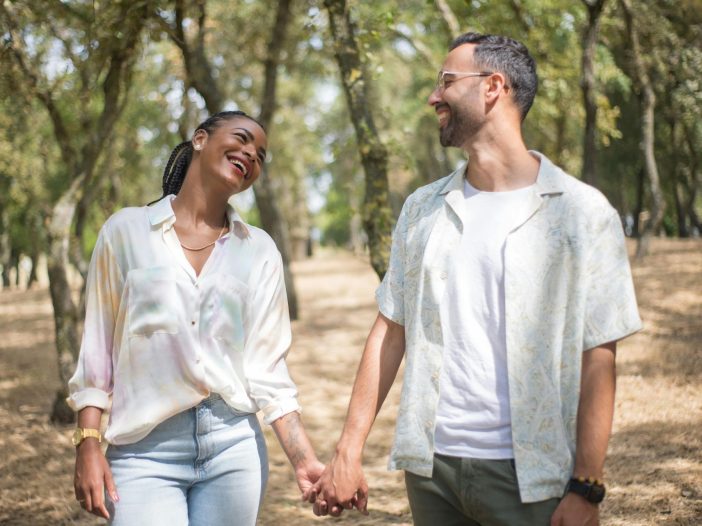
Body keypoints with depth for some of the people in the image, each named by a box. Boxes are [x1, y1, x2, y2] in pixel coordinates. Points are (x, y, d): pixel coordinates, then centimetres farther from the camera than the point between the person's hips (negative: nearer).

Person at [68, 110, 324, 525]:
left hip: (234, 447, 2)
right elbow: (97, 348, 4)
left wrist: (304, 459, -5)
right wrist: (89, 444, -3)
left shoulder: (260, 252, 8)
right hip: (145, 450, -2)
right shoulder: (127, 231, 4)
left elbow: (266, 366, 4)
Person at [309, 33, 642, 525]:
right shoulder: (422, 208, 8)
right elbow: (390, 333, 7)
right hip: (430, 466, 4)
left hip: (530, 478, -4)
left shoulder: (580, 211, -5)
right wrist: (348, 453, 1)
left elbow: (598, 359, -7)